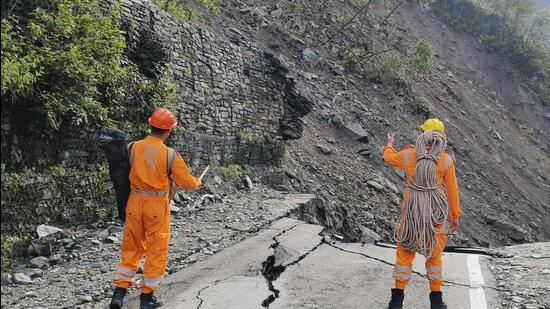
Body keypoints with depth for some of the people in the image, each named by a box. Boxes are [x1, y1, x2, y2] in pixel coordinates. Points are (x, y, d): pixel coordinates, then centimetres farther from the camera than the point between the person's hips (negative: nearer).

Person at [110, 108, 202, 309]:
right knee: (156, 250, 10)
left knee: (131, 248, 16)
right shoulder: (170, 155, -13)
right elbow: (187, 182, -6)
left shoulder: (133, 147, -5)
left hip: (135, 202, 4)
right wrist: (197, 183, 15)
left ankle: (119, 293, 14)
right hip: (157, 205, -3)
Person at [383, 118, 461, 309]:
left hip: (412, 211, 0)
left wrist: (390, 144, 37)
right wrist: (455, 215, 8)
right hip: (436, 212, 0)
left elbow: (389, 157, 15)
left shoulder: (408, 155, -7)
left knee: (405, 252, 13)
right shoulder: (446, 160, -9)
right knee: (434, 253, 16)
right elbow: (452, 190, -4)